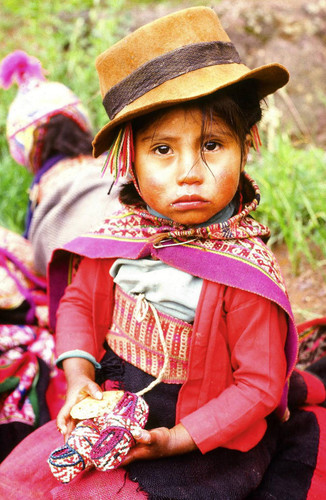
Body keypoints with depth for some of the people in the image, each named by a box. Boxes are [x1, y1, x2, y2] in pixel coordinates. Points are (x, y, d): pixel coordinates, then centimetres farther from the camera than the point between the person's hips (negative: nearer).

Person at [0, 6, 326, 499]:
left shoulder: (247, 271, -23)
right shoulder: (118, 237, -10)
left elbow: (258, 383, -16)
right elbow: (80, 302, 6)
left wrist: (178, 439, -22)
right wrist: (79, 376, -11)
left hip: (211, 437, -4)